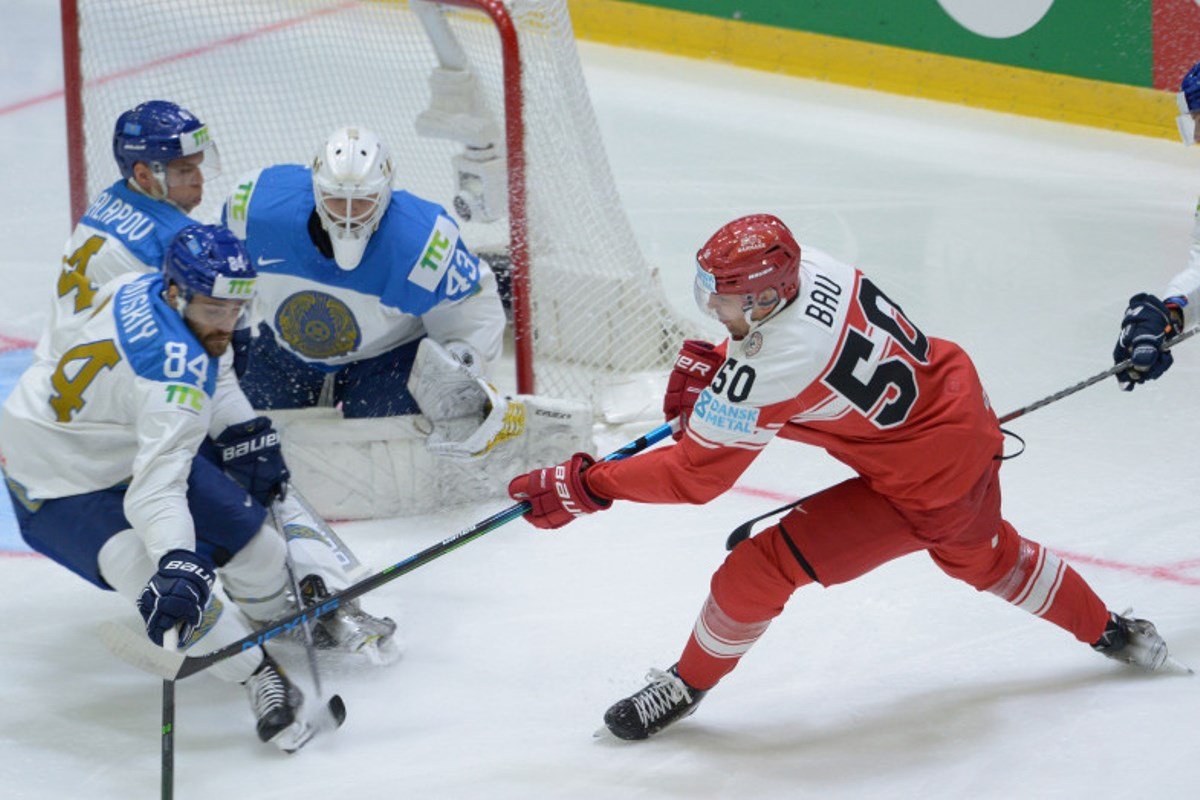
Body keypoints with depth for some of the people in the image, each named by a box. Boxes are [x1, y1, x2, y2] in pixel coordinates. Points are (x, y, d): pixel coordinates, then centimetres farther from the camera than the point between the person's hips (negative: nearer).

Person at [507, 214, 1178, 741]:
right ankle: (1114, 634, 56)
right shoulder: (808, 269, -11)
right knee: (983, 554, 36)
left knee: (760, 568, -6)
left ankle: (688, 685, 16)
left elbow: (695, 475, -26)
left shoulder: (767, 372, -33)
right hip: (973, 427, 9)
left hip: (922, 490, -9)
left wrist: (583, 487, -22)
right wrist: (707, 364, -1)